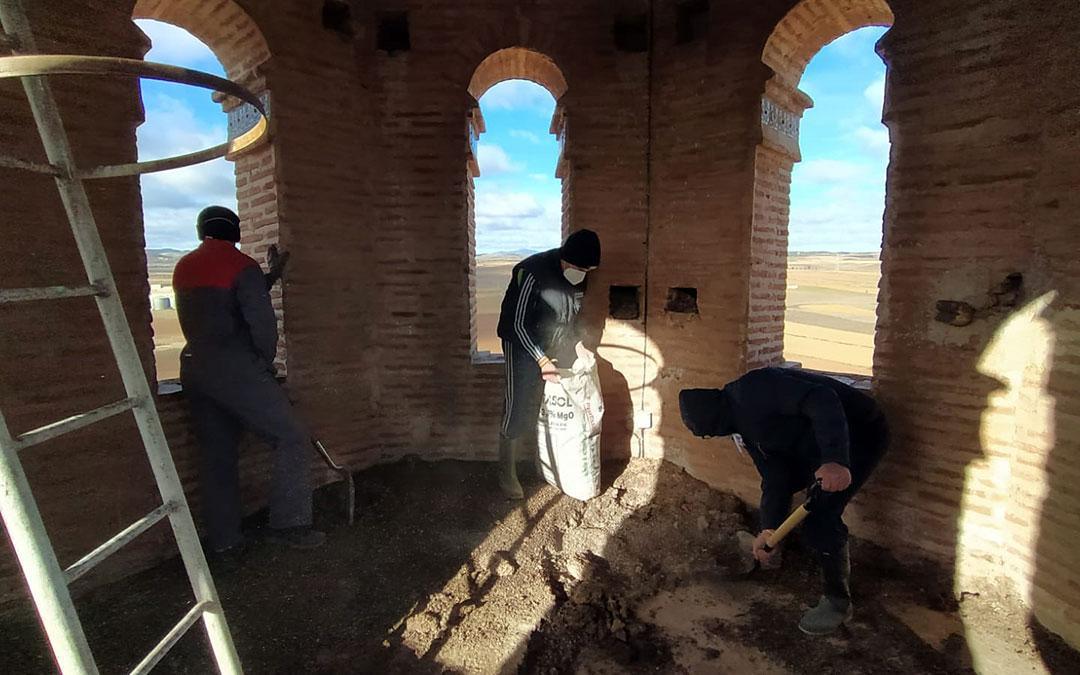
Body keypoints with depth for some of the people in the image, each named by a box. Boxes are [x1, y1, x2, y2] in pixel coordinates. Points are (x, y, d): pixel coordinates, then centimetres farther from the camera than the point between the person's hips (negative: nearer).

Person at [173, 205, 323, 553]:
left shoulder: (183, 267, 15)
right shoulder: (241, 265, -6)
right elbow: (261, 320, -14)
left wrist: (270, 276, 27)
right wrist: (267, 362, 2)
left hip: (195, 368, 8)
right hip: (235, 369, -7)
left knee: (217, 454, 13)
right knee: (292, 438, -3)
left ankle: (224, 538, 17)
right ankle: (288, 524, -7)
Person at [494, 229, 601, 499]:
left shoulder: (579, 277, -4)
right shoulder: (532, 273, -26)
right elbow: (518, 323, -23)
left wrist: (577, 342, 4)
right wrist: (542, 360, -26)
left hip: (559, 346, 7)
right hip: (523, 345, -6)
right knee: (518, 408, -6)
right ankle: (507, 474, 9)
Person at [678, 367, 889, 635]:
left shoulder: (751, 390, -25)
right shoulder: (744, 428, 6)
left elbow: (822, 400, -34)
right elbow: (775, 477, 2)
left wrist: (835, 459, -43)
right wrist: (769, 529, -6)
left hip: (860, 431, -10)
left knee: (819, 517, -15)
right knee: (773, 479, 17)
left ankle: (838, 602, 5)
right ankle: (770, 550, 38)